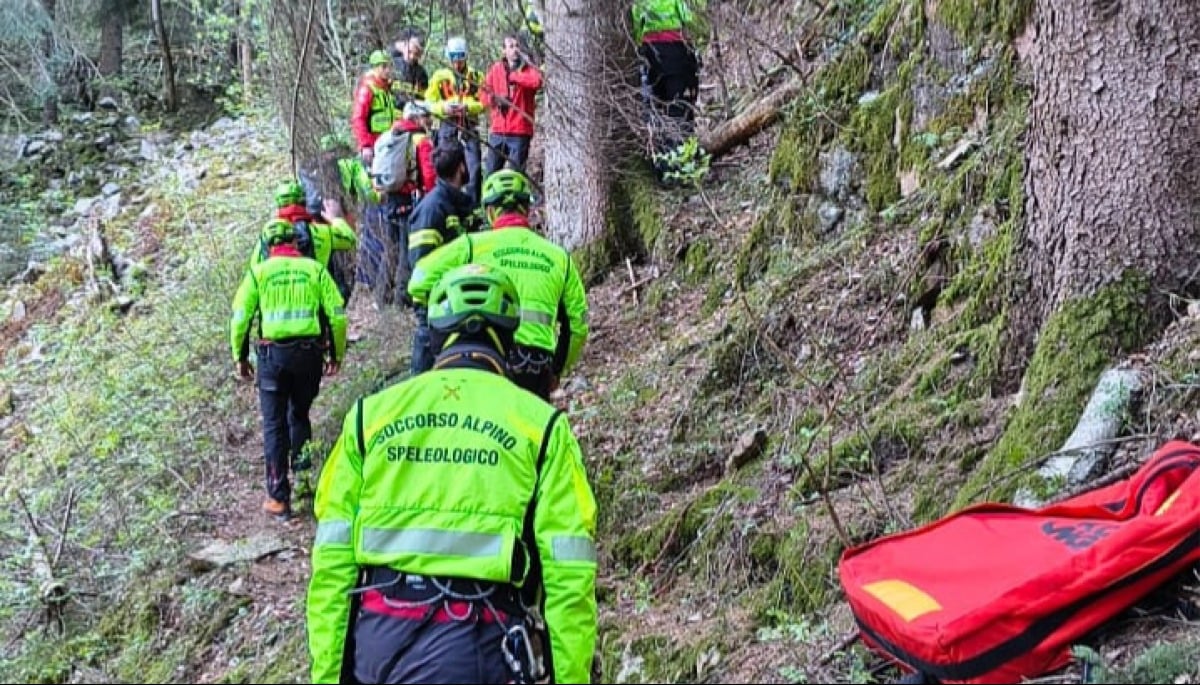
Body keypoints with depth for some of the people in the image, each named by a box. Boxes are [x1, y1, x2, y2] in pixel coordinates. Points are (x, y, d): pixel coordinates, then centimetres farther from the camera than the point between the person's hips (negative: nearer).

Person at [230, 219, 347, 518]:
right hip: (309, 352, 1)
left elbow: (240, 318, 0)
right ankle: (302, 476, 19)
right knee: (300, 415, 24)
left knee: (274, 425, 6)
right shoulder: (315, 269, 3)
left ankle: (279, 497, 7)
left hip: (273, 353, -1)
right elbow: (337, 316, 0)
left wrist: (240, 356, 12)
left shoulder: (258, 272, 1)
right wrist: (337, 354, 11)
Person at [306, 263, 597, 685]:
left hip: (379, 640, 3)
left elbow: (332, 561, 5)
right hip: (480, 650, -2)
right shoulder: (540, 423, 0)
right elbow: (568, 575, -5)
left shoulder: (370, 414, 7)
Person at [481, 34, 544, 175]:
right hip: (497, 132, 3)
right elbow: (484, 96, 14)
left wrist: (512, 76, -14)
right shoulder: (496, 69, 10)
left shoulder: (528, 69, 1)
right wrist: (492, 98, -8)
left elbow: (537, 81, -23)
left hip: (519, 132, -3)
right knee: (491, 174, 7)